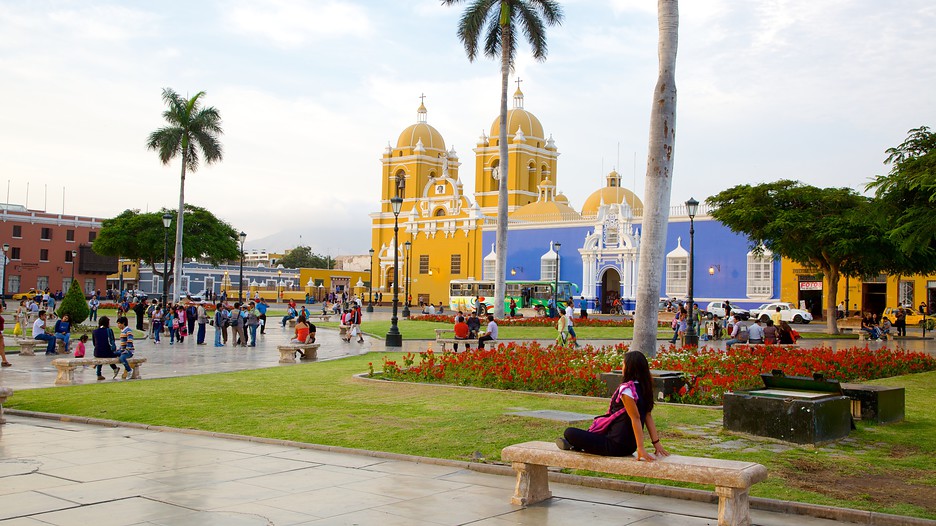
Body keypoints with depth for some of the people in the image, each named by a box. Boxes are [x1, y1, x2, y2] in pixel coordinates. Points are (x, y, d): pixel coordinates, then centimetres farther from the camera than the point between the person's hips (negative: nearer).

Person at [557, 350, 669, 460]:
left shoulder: (627, 389, -21)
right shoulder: (644, 388, 4)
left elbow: (636, 418, -24)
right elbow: (648, 416, 6)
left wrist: (641, 448, -24)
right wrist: (656, 442, 8)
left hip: (616, 446, -9)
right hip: (629, 447, 9)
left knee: (569, 432, -3)